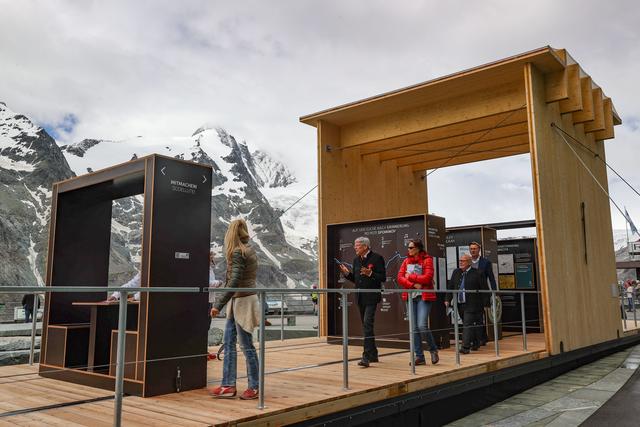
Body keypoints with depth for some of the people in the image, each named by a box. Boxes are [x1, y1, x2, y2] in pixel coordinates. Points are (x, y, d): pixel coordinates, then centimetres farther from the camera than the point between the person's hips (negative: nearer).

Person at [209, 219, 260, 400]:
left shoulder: (238, 252, -15)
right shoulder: (249, 250, 11)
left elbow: (234, 283, -22)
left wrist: (218, 305, -21)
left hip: (243, 301, -9)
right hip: (237, 302, 9)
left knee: (247, 346, 0)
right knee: (228, 344, 11)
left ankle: (254, 388, 11)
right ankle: (228, 385, 18)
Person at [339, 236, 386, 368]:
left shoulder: (376, 258, -8)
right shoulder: (356, 260, 13)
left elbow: (383, 278, -10)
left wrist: (370, 273, -24)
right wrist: (347, 273, 0)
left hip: (371, 297, -8)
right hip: (360, 298, 8)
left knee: (368, 324, -16)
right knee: (366, 326, 14)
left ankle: (366, 356, -16)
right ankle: (373, 354, 26)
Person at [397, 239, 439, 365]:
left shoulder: (427, 260, -3)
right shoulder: (407, 261, 11)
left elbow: (427, 278, -15)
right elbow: (400, 277, 1)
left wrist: (410, 276, -8)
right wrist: (413, 285, -13)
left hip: (424, 296, -5)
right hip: (411, 297, 5)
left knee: (422, 326, -14)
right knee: (414, 328, 5)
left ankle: (433, 350, 11)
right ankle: (419, 356, 12)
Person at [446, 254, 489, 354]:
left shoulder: (477, 273, -7)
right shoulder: (456, 272, 10)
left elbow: (484, 289, -5)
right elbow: (451, 287, 13)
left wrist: (486, 303, -7)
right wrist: (448, 300, 4)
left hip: (472, 305, -6)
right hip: (460, 304, 6)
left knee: (468, 325, -12)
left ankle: (465, 347, -11)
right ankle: (475, 343, 30)